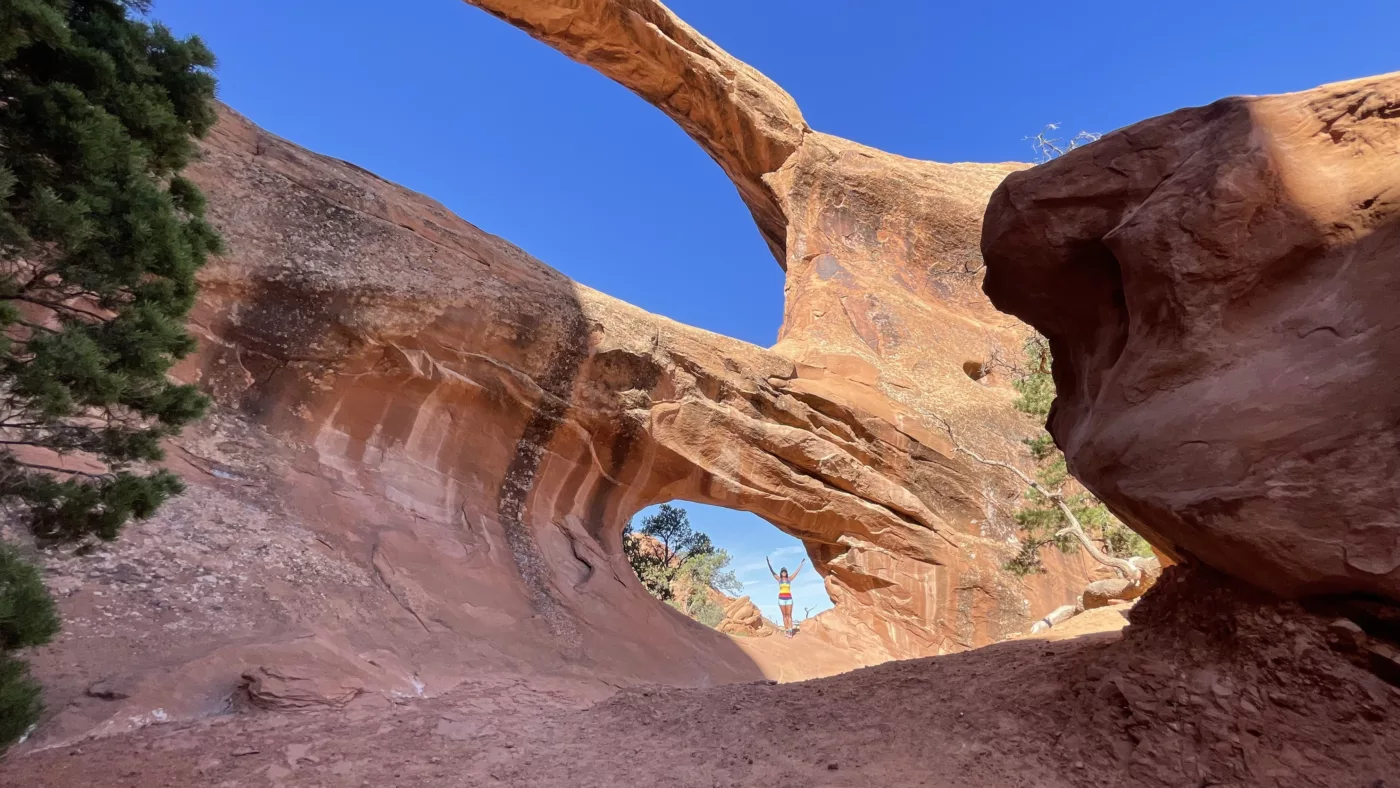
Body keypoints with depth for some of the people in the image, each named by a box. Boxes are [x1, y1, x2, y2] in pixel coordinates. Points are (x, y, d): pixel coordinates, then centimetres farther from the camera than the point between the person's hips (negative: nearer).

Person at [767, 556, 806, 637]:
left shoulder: (789, 579, 6)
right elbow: (772, 571, -5)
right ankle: (786, 630, 6)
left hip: (789, 598, 0)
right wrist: (768, 563, -15)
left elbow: (797, 571, 6)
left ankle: (790, 631, -12)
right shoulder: (779, 579, 4)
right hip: (781, 598, 0)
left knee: (789, 615, -5)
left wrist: (801, 563, 4)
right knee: (784, 615, 3)